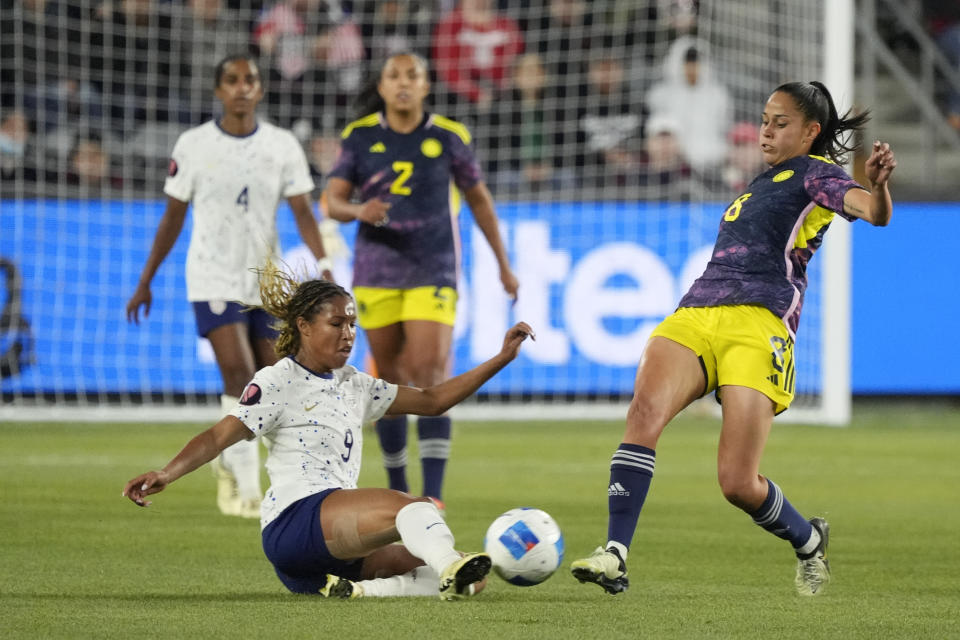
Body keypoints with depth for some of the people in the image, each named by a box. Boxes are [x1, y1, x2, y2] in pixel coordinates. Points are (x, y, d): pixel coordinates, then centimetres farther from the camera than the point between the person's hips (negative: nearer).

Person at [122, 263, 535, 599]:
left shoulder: (354, 386, 23)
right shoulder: (277, 382, 2)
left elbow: (431, 401, 26)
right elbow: (219, 436, -9)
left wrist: (502, 359, 19)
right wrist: (165, 475, -27)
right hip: (293, 520, -8)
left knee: (470, 582, -7)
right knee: (411, 506, -33)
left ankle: (355, 590, -25)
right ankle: (450, 569, -62)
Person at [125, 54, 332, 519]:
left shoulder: (283, 146, 2)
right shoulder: (193, 145, -1)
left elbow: (302, 213, -3)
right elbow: (173, 218, 7)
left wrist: (323, 265, -17)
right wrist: (145, 281, 10)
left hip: (267, 281, 2)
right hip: (213, 278, -2)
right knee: (239, 372, -18)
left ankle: (228, 460, 31)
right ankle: (246, 488, -14)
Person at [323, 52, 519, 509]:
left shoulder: (448, 137, 0)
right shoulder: (360, 137, 2)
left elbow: (479, 198, 12)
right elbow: (333, 202, -2)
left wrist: (503, 264, 17)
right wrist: (359, 211, -25)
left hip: (433, 271, -2)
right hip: (376, 273, 2)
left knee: (431, 375, -15)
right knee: (391, 381, 7)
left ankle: (432, 494, -18)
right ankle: (397, 490, 21)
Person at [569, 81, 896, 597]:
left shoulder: (813, 173, 8)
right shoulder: (762, 183, 31)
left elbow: (874, 211, -13)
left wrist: (877, 185, -34)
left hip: (757, 323, -6)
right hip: (694, 316, 6)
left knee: (738, 484, -11)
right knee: (646, 409, -26)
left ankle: (807, 541, 23)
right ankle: (614, 555, -33)